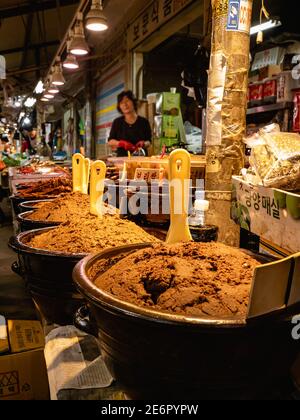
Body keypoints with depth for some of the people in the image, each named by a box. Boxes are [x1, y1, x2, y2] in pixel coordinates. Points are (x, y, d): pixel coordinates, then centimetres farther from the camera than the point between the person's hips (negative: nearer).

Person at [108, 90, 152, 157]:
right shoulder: (117, 122, 8)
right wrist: (121, 143, -12)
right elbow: (110, 141, 7)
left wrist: (144, 144, -13)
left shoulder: (144, 122, 5)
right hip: (122, 157, 0)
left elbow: (149, 142, 9)